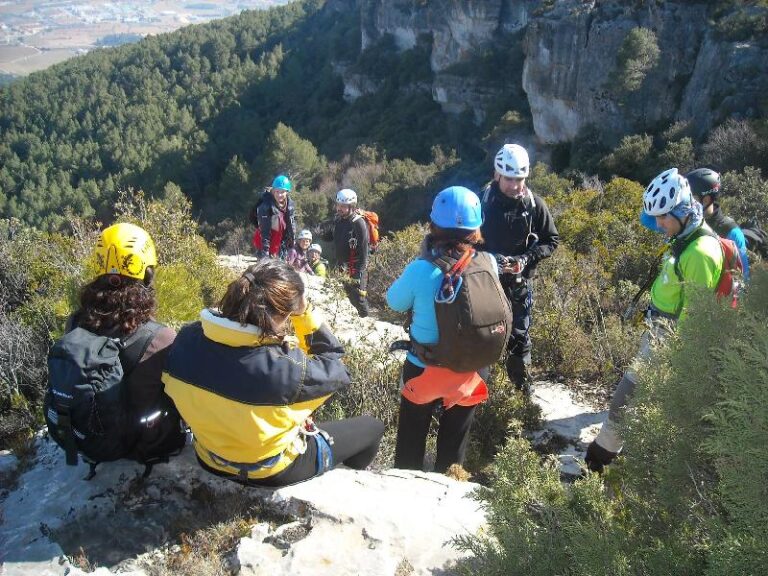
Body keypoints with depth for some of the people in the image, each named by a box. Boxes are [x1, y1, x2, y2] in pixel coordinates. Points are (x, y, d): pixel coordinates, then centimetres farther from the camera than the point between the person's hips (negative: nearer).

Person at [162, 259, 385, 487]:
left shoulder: (187, 338, -22)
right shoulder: (283, 366, -39)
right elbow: (336, 371, -19)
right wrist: (306, 311, -22)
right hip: (270, 471, -5)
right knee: (372, 427, 16)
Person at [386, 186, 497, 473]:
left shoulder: (422, 270, -24)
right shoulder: (488, 264, -16)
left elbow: (395, 302, -5)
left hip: (424, 369, -2)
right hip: (471, 370, 2)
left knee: (411, 438, 21)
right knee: (455, 438, 23)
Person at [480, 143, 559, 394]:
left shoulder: (535, 204, -8)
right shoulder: (482, 200, -10)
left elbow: (551, 240, 0)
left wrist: (527, 258, -17)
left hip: (520, 281, 0)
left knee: (519, 335, 10)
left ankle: (522, 388, 27)